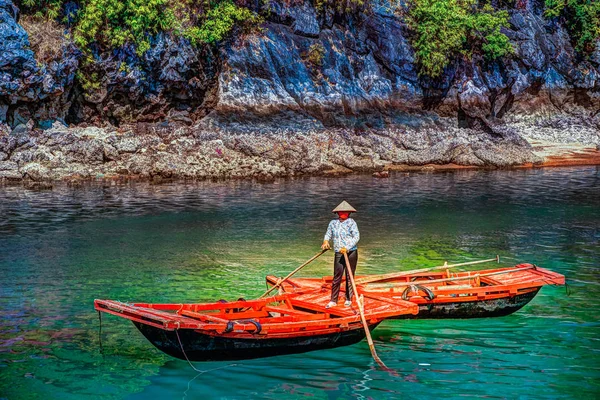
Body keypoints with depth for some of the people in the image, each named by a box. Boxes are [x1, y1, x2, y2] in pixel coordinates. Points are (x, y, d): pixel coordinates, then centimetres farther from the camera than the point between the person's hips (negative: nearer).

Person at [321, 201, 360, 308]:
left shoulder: (351, 222, -6)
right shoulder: (333, 222, 6)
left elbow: (356, 237, -14)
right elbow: (328, 233, 13)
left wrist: (347, 248, -24)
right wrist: (326, 241, -10)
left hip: (351, 252, -2)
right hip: (338, 254, 3)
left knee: (349, 277, 5)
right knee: (336, 277, -1)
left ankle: (349, 299, 17)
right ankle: (333, 300, 3)